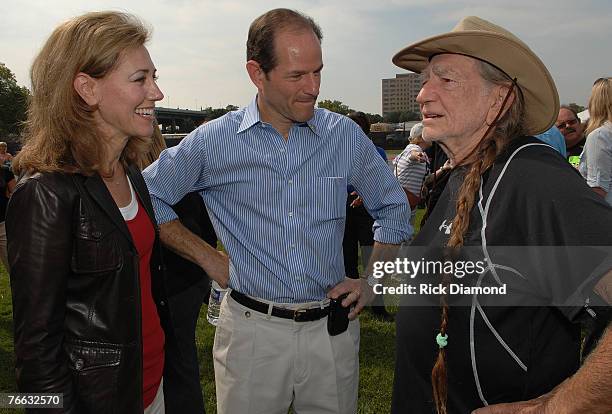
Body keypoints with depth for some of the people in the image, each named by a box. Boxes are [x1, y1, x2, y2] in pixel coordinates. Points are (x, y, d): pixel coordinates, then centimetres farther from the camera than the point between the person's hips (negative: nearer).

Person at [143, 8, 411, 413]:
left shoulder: (347, 135, -1)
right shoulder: (214, 141, -6)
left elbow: (393, 207, 12)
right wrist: (207, 257, -2)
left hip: (333, 330, 2)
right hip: (252, 330, -1)